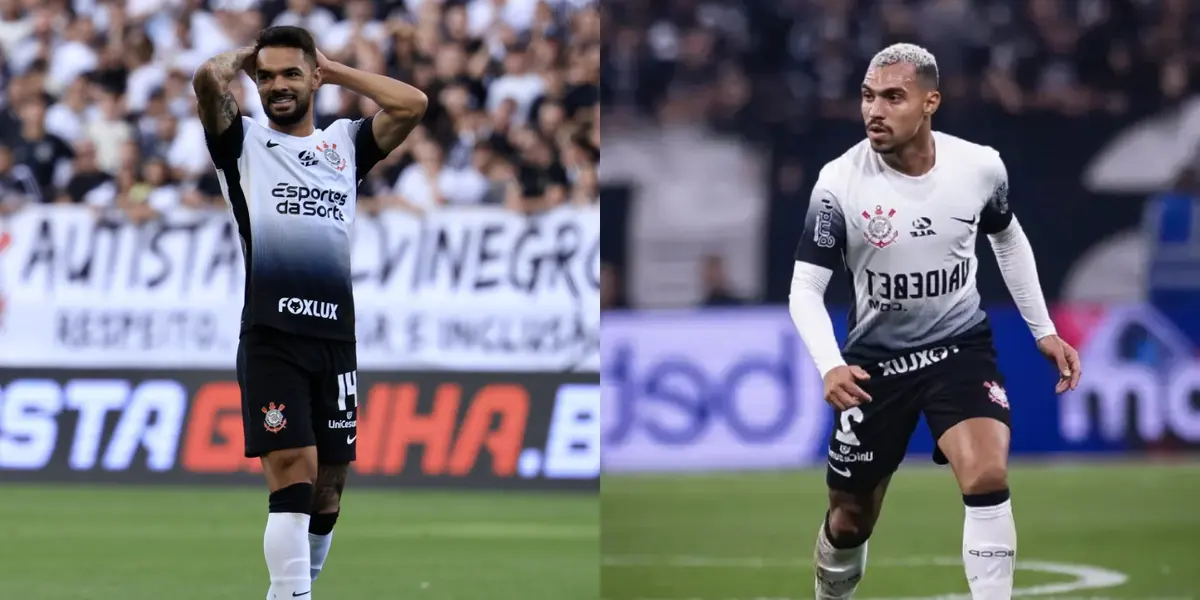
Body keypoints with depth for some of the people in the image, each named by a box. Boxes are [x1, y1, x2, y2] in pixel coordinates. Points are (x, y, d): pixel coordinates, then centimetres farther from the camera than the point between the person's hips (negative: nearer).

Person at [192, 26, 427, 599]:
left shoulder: (344, 143, 17)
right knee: (293, 469, -17)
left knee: (330, 482, 8)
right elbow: (209, 77, -10)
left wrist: (333, 70, 12)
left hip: (335, 337, 4)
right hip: (270, 339, -4)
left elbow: (413, 104, 4)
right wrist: (247, 56, 11)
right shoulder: (244, 143, 7)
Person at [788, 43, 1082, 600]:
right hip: (875, 358, 0)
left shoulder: (979, 167, -11)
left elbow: (1008, 239, 11)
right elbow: (805, 289, -15)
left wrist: (1043, 329, 13)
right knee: (850, 519, 9)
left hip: (961, 346, 0)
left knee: (987, 478, -25)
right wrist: (830, 366, -32)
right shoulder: (840, 182, -18)